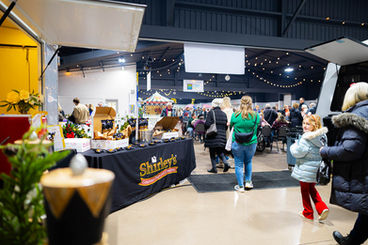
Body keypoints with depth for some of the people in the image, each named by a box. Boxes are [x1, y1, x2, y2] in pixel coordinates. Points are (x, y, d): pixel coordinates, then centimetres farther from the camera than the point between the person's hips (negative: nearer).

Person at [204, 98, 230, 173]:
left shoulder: (211, 112, -9)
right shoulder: (224, 114, 8)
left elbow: (207, 124, -16)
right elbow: (226, 126, 9)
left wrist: (205, 128, 5)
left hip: (213, 136, -5)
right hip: (222, 136, 5)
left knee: (212, 153, 7)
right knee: (220, 151, 17)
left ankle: (214, 168, 11)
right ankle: (226, 163, -3)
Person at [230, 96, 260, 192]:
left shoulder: (235, 115, -9)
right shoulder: (255, 115, -8)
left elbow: (231, 125, 7)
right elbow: (257, 127, 4)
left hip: (237, 143, -1)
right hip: (251, 143, 1)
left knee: (239, 164, 9)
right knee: (248, 162, 23)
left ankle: (240, 186, 14)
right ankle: (248, 181, 28)